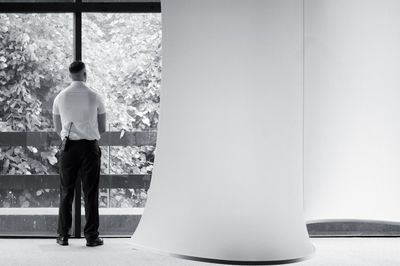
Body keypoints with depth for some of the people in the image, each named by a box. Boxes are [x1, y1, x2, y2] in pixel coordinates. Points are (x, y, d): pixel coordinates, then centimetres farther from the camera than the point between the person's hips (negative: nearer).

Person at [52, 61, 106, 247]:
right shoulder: (95, 97, -3)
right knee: (90, 193, 3)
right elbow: (102, 129, 4)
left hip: (68, 147, 2)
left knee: (66, 192, 9)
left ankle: (63, 236, 12)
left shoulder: (60, 97, 3)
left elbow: (57, 129, 10)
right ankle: (91, 236, 5)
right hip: (90, 147, -2)